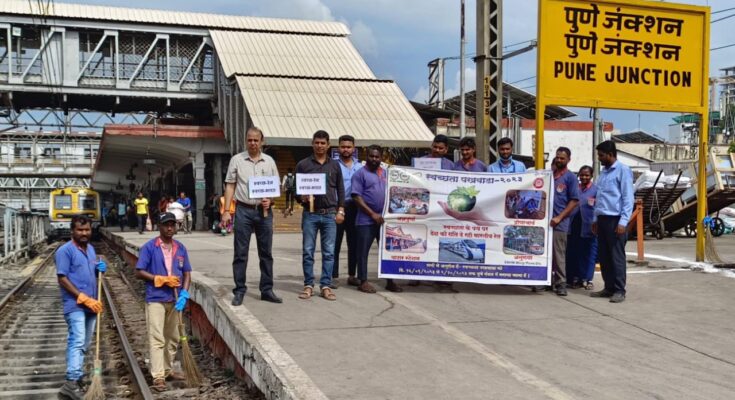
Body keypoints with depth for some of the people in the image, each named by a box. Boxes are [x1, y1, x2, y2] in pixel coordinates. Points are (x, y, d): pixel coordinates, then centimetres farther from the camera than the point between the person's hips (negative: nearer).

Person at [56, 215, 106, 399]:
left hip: (90, 305, 8)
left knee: (84, 344, 12)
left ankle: (76, 379, 21)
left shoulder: (91, 248, 14)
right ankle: (71, 383, -23)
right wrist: (84, 298, -20)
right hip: (75, 305, -8)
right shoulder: (65, 251, -10)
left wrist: (100, 268, 2)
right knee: (77, 341, -19)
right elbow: (62, 279, -16)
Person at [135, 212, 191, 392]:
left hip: (175, 299, 5)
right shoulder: (149, 247, -6)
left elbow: (186, 274, 7)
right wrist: (162, 279, -16)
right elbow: (139, 272, -9)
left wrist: (184, 293, -9)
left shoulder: (180, 248, 6)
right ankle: (158, 376, -5)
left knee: (173, 338, 14)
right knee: (157, 339, -6)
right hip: (156, 299, -5)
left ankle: (168, 370, 27)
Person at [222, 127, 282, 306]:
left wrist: (270, 200, -7)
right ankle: (239, 291, 7)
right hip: (243, 210, -2)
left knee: (266, 252, 6)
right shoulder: (237, 160, 4)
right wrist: (226, 211, -4)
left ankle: (267, 290, 15)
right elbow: (229, 185, 3)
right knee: (240, 253, 0)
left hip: (264, 210, 2)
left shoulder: (269, 161, 9)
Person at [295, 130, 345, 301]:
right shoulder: (303, 165, 5)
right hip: (310, 214, -1)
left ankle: (325, 286, 9)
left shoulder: (335, 165, 10)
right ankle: (308, 285, 11)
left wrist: (340, 211, 4)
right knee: (308, 251, 2)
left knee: (329, 252, 2)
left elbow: (340, 190, 12)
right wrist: (302, 198, -14)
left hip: (330, 214, 1)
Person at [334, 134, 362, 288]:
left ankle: (352, 275, 21)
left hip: (354, 208, 4)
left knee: (354, 243, 10)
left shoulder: (360, 167, 11)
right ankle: (333, 277, 5)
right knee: (335, 244, -1)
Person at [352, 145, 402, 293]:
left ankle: (390, 281, 17)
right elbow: (357, 197, -10)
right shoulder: (360, 174, -3)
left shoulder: (386, 173, 15)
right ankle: (363, 281, 9)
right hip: (366, 220, -5)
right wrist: (373, 214, -15)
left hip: (384, 219, 5)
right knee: (363, 251, 1)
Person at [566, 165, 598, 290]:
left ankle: (586, 279, 9)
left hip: (589, 227, -4)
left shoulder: (596, 189, 1)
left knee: (588, 254, 2)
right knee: (573, 253, 5)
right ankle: (574, 278, 13)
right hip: (574, 226, 4)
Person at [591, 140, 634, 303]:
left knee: (617, 256, -4)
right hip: (602, 219, 8)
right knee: (604, 256, 10)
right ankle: (609, 288, 17)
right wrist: (595, 218, 17)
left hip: (615, 219, -8)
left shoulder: (623, 171, -7)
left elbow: (628, 198, -12)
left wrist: (623, 222, -17)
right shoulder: (603, 172, 17)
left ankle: (619, 290, 2)